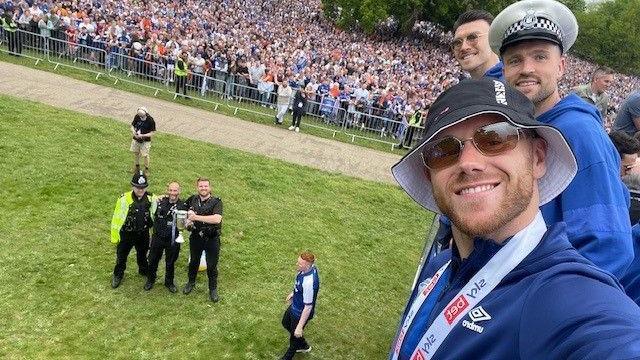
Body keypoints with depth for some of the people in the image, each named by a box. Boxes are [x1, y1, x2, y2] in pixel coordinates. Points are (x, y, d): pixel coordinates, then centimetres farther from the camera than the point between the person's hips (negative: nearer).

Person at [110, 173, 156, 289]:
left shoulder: (151, 198, -13)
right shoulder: (124, 199, -23)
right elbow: (116, 218, -15)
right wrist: (114, 236, -9)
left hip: (143, 233, 3)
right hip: (126, 234, -3)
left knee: (142, 254, 26)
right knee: (121, 256, 17)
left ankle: (144, 270, 52)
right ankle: (118, 275, 42)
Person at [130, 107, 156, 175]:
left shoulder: (150, 120, -21)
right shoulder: (137, 117, -10)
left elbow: (153, 132, -17)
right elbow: (132, 125, 4)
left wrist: (143, 135, -27)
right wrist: (134, 132, -17)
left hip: (145, 141, -4)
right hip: (136, 139, 4)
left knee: (145, 155, 1)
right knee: (135, 153, 19)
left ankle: (146, 169, 23)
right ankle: (136, 166, 42)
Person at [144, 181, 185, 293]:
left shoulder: (183, 206, -11)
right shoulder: (161, 201, -4)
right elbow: (153, 215, 14)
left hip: (173, 239, -2)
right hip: (158, 237, 2)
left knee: (170, 263, 14)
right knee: (153, 260, 15)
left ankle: (169, 282, 35)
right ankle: (150, 280, 38)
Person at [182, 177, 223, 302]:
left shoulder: (216, 202, -15)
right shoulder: (192, 199, 0)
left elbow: (217, 219, -31)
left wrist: (197, 217, -30)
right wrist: (188, 219, -1)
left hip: (212, 239, -4)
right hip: (196, 237, 4)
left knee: (212, 266, 8)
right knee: (194, 261, 21)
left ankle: (213, 289, 27)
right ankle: (191, 283, 45)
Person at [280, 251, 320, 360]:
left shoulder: (309, 283, -42)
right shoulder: (309, 267, -16)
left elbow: (308, 307, -32)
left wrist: (300, 327, -24)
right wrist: (293, 293, 23)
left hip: (301, 313, -9)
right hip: (295, 306, 9)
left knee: (294, 335, 17)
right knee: (286, 323, 32)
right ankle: (304, 346, 54)